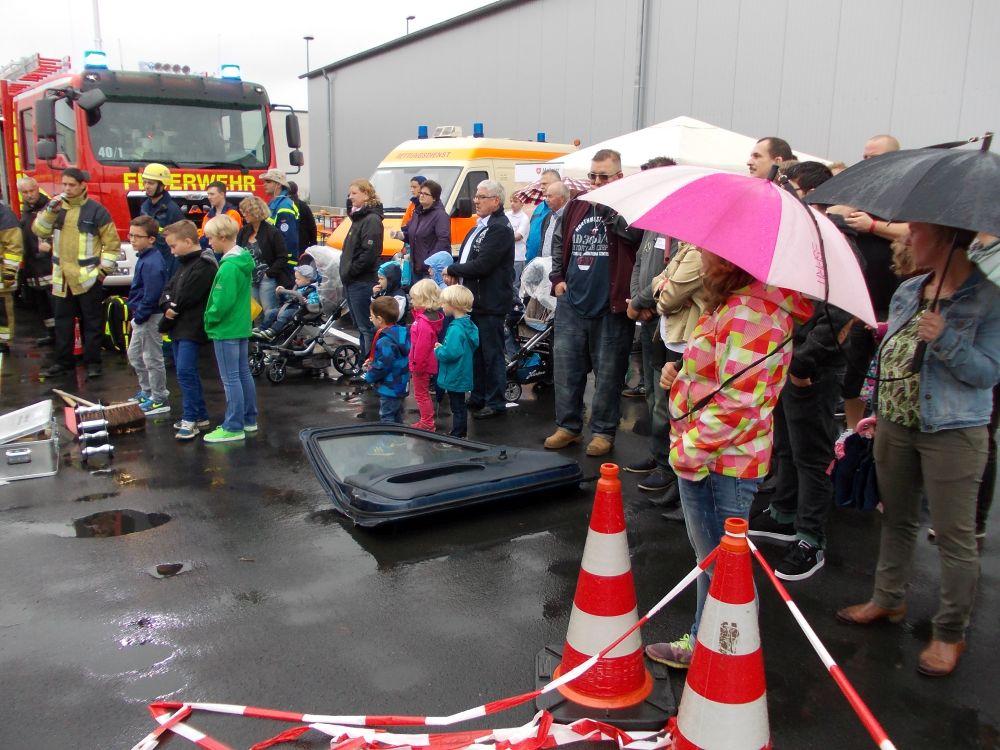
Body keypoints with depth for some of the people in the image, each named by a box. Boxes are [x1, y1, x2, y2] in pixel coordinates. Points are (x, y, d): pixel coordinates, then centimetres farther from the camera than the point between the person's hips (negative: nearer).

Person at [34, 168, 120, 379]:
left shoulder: (96, 210, -5)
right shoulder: (55, 207, 9)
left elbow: (112, 241, -3)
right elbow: (38, 230, 0)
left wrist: (105, 268, -7)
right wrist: (50, 211, -15)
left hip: (88, 277, -5)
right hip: (61, 277, 5)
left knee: (92, 322, 4)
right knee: (63, 322, 12)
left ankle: (93, 362, 12)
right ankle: (62, 362, 21)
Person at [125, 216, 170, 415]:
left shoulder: (152, 263, -23)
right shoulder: (144, 258, 9)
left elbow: (151, 295, -26)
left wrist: (139, 316, -17)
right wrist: (136, 314, 14)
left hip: (150, 318, -11)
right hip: (142, 317, 11)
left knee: (152, 358, -1)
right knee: (134, 355, 22)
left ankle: (159, 400, 10)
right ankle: (147, 391, 36)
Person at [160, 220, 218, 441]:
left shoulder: (204, 265, -15)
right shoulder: (184, 263, 16)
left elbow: (187, 299, -18)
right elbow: (169, 289, 11)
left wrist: (168, 318, -8)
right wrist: (168, 306, -9)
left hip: (191, 328, -10)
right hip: (179, 326, 10)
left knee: (185, 372, -12)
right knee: (186, 372, 13)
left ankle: (190, 419, -6)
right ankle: (200, 415, 21)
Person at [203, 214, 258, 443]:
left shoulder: (229, 267, -21)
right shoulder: (243, 260, 7)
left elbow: (222, 302, -24)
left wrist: (210, 319, -8)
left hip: (226, 330, -10)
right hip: (241, 326, 10)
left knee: (231, 379, -3)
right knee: (244, 373, 16)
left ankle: (234, 428, 4)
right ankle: (249, 419, 26)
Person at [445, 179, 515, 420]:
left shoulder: (499, 229, -17)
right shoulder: (480, 227, 15)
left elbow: (481, 265, -23)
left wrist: (452, 269, -10)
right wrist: (457, 273, 2)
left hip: (490, 303, -10)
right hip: (474, 300, 10)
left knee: (492, 354, -1)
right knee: (476, 352, 17)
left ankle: (496, 403, 9)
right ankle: (478, 397, 29)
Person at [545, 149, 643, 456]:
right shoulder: (576, 206, 11)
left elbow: (632, 234, -25)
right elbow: (559, 243, 20)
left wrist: (608, 202, -19)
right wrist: (557, 278, 10)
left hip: (610, 306, -5)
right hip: (572, 303, 5)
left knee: (608, 372, 4)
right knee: (565, 366, 9)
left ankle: (603, 431, 16)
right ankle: (568, 425, 22)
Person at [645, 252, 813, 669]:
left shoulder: (751, 310, -23)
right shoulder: (730, 302, 9)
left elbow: (738, 403, -27)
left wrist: (688, 450, -18)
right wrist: (680, 375, 4)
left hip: (723, 463, -10)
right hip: (701, 459, 10)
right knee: (710, 559, 23)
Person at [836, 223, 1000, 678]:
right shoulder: (907, 292, 9)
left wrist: (945, 339, -28)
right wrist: (878, 411, 18)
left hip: (953, 433, -6)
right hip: (895, 424, 6)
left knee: (954, 535, 3)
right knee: (896, 520, 18)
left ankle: (950, 634, 17)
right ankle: (888, 600, 35)